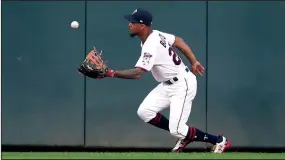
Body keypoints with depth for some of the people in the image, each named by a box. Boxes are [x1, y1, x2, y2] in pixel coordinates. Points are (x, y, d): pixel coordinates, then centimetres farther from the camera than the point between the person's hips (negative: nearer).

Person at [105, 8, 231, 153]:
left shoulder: (151, 46, -27)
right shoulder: (156, 35, 0)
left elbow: (137, 73, -36)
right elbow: (179, 41, 12)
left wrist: (110, 73, -37)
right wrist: (194, 62, 17)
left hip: (182, 85, -10)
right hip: (168, 85, 10)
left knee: (176, 130, -12)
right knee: (144, 112, -2)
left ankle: (219, 141, 6)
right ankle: (184, 135, 13)